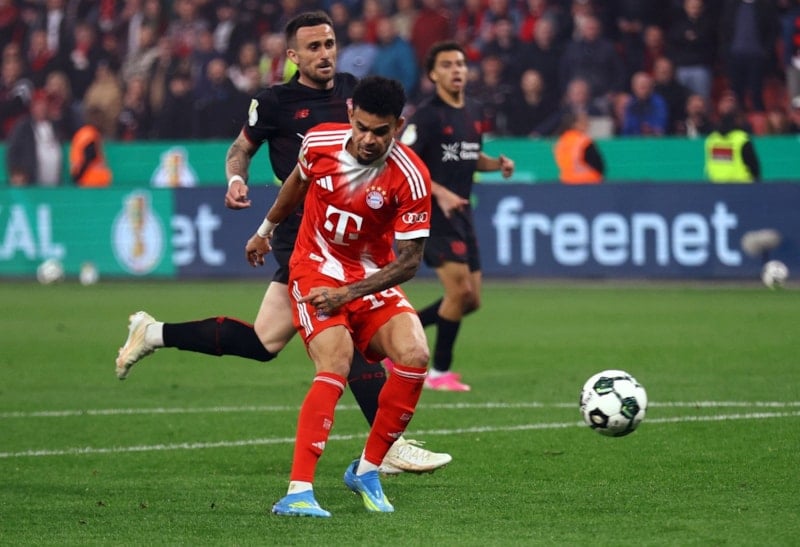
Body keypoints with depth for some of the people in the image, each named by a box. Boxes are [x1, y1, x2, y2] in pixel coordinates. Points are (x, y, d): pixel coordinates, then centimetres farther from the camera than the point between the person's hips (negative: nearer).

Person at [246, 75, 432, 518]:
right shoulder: (320, 141, -13)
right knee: (336, 365, -25)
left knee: (414, 356, -22)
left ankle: (366, 471, -2)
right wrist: (266, 230, 27)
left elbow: (409, 261, -17)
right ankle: (298, 493, -33)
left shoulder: (410, 177, -20)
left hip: (372, 279, 1)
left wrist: (347, 294, -24)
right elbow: (297, 183, 12)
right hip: (315, 269, -1)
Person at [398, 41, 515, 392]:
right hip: (432, 214, -8)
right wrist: (440, 193, -26)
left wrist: (497, 164, 5)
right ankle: (440, 373, -2)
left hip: (461, 214, 8)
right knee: (459, 288, -16)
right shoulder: (427, 115, -12)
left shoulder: (473, 112, 12)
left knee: (470, 300, 8)